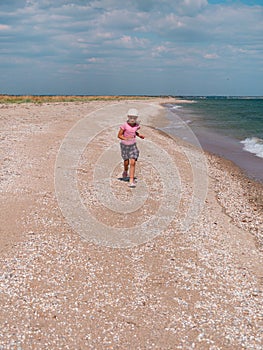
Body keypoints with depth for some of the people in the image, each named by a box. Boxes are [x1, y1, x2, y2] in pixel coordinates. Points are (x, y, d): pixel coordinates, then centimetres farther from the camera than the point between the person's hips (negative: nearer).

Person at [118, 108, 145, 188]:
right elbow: (119, 135, -15)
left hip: (133, 145, 2)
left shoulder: (136, 125, -6)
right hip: (124, 145, -2)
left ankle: (131, 181, -9)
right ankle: (125, 171, 49)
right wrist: (126, 139, -32)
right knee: (126, 162, 12)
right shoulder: (124, 125, -19)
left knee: (133, 163, -11)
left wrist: (139, 135, -2)